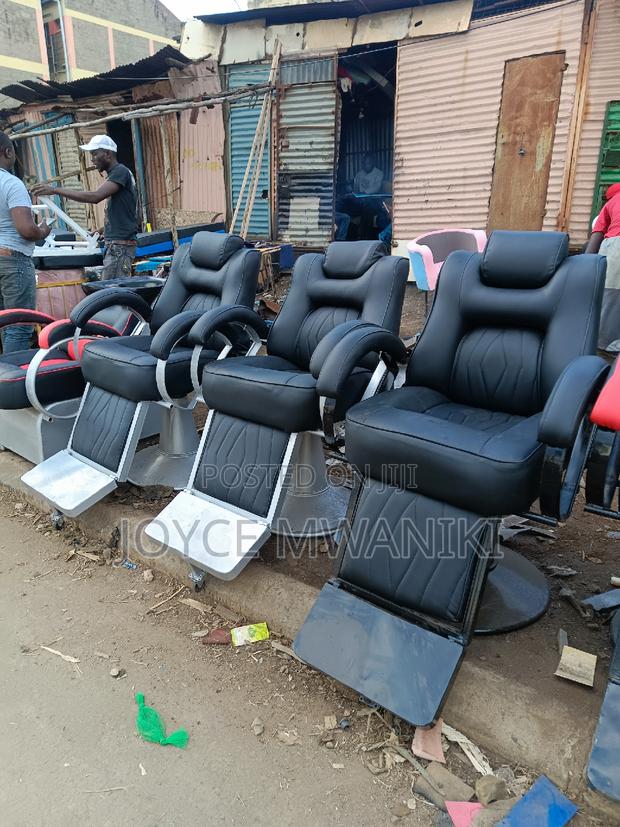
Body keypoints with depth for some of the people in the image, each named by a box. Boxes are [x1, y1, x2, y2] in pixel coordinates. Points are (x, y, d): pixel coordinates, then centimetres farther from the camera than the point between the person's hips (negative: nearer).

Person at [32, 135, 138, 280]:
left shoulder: (120, 171, -10)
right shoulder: (114, 175, 21)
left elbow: (95, 197, -23)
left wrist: (56, 190, -21)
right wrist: (102, 230, 18)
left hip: (120, 244, -10)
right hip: (115, 243, 10)